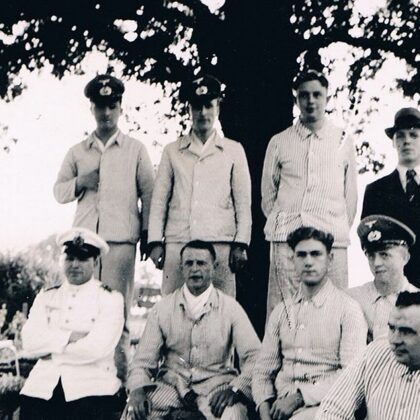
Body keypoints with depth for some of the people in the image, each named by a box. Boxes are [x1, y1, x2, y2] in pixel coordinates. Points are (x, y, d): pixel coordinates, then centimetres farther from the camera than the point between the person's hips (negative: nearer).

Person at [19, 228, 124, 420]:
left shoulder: (110, 299, 5)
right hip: (43, 386, 3)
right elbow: (29, 343, 2)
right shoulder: (46, 297, 16)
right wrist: (69, 337, -9)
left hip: (91, 387, -2)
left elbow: (96, 348, -9)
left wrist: (50, 350, 0)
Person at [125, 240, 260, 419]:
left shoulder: (230, 308, 4)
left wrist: (236, 388, -21)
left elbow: (254, 356, -2)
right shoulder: (162, 309, 7)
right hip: (171, 383, 1)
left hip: (215, 384, -1)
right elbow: (144, 359, 5)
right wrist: (137, 389, -17)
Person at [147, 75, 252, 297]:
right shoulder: (172, 151, 16)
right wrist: (155, 242, 3)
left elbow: (243, 203, 10)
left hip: (220, 245, -1)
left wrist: (240, 245, 1)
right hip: (177, 244, 1)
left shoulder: (234, 151, 13)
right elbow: (159, 200, 13)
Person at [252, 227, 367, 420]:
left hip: (322, 404, -5)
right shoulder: (281, 310, 18)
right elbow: (263, 369, 16)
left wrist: (300, 396, -14)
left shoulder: (348, 308, 2)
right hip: (281, 404, 5)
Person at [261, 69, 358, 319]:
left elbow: (351, 195, 14)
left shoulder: (343, 142, 11)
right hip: (285, 241, 0)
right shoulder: (279, 142, 10)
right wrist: (282, 226, 10)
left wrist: (341, 232, 9)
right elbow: (268, 193, 15)